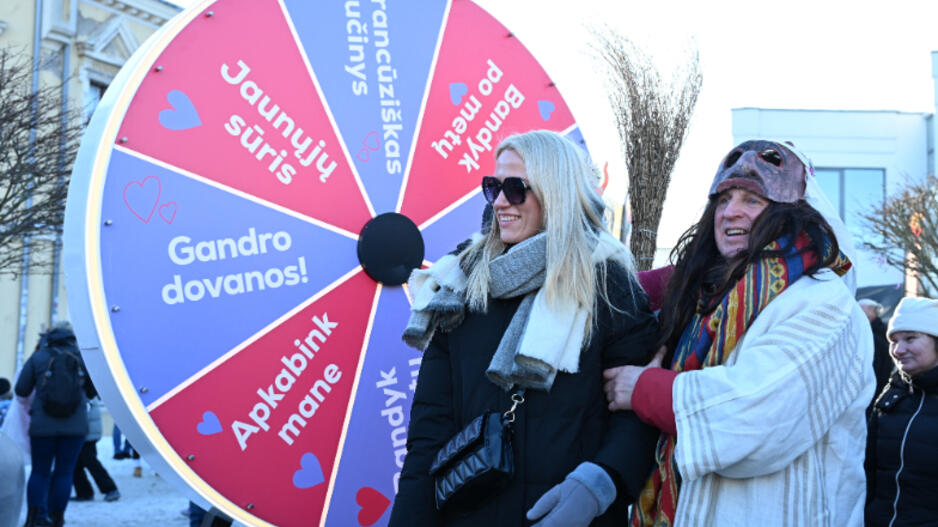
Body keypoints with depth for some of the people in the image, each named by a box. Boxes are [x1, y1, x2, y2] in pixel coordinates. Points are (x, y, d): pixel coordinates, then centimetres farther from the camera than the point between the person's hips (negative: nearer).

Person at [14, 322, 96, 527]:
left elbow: (21, 391, 2)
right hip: (75, 425, 0)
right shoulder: (81, 357, 4)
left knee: (39, 471, 9)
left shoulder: (38, 357, 1)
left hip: (43, 425, 0)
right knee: (64, 472, 6)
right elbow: (92, 391, 10)